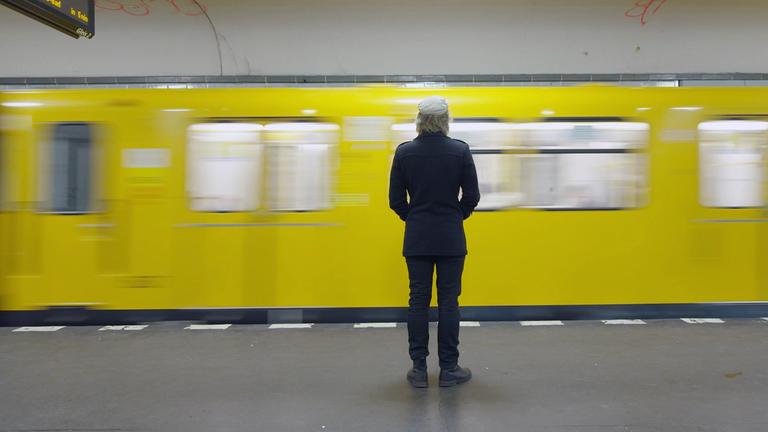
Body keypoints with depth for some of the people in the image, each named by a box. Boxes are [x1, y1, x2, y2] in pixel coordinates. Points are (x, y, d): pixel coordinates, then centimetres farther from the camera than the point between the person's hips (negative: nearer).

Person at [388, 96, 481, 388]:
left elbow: (396, 200, -1)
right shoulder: (460, 150, -6)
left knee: (418, 301, 7)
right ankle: (449, 369, 13)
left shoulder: (404, 152, -4)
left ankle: (419, 369, 13)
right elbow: (472, 196, -2)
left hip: (417, 238, 1)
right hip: (451, 238, -1)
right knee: (448, 301, 6)